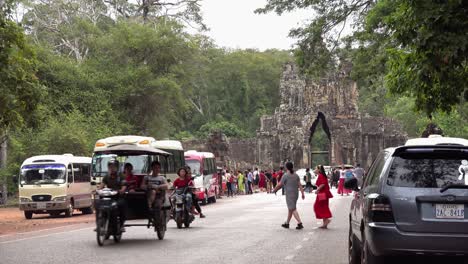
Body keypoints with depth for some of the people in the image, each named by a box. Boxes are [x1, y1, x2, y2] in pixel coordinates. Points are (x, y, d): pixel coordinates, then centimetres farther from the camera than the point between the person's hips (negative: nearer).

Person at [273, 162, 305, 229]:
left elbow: (280, 185, -6)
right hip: (296, 194, 7)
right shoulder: (296, 175, 6)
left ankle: (300, 223, -18)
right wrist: (302, 193, 2)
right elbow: (300, 185, 2)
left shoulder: (285, 176, -12)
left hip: (289, 195, -7)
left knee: (293, 209, -8)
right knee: (290, 209, 17)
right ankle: (287, 223, 27)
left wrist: (274, 190, 10)